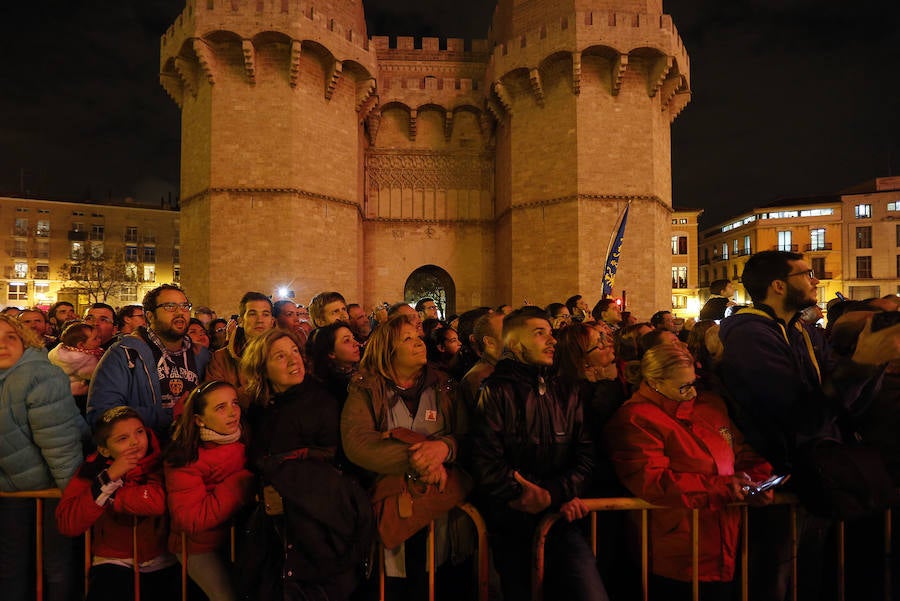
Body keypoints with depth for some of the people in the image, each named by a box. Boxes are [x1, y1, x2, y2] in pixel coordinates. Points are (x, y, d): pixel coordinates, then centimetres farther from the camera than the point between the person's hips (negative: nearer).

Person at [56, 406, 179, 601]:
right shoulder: (94, 468, -4)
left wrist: (107, 495, -17)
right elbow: (67, 525, -15)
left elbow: (158, 501, -29)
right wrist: (109, 478, -23)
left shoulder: (159, 462, -10)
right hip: (113, 562, 1)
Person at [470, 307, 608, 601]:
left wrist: (553, 494, -12)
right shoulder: (496, 393, -4)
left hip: (559, 518, 3)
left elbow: (585, 457, 2)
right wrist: (527, 498, -12)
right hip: (509, 524, -3)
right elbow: (487, 464, -13)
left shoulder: (565, 395, 10)